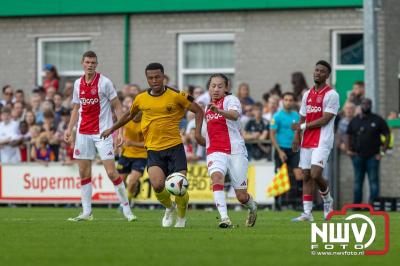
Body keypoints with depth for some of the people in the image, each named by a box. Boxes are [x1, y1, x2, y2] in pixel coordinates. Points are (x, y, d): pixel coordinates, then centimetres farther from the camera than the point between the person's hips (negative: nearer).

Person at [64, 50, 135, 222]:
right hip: (83, 133, 5)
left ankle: (126, 208, -1)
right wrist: (69, 129, 8)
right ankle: (86, 212, 9)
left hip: (103, 132, -5)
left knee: (111, 172, -10)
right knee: (84, 173, 4)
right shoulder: (78, 84, 8)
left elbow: (117, 107, -5)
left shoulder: (104, 82, -7)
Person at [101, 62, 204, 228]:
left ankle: (182, 217, 23)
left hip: (175, 147, -2)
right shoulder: (141, 99, 5)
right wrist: (112, 129, 30)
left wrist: (198, 131, -9)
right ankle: (169, 208, 12)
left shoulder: (176, 96, -4)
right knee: (157, 185, -21)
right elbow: (130, 115, 26)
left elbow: (198, 111, 4)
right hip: (153, 149, 2)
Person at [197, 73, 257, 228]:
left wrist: (218, 110, -44)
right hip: (215, 152, 4)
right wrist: (201, 139, 15)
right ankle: (224, 218, -37)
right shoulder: (208, 107, 19)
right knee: (216, 176, -30)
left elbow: (234, 115, -27)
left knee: (241, 196, -1)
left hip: (235, 151, -4)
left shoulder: (230, 100, -1)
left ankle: (252, 208, 36)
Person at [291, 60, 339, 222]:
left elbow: (325, 120, -13)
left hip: (322, 142, -7)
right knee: (306, 176, 3)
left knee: (315, 174, -17)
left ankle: (327, 199, 10)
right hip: (307, 142, 7)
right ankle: (307, 213, 4)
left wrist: (303, 126, -10)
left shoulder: (331, 95, -7)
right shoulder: (307, 95, 16)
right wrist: (297, 136, 8)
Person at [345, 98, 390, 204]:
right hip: (358, 156, 3)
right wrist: (348, 149, 4)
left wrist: (383, 152, -4)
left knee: (373, 181, -5)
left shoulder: (378, 120, 3)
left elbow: (387, 135, 3)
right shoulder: (354, 121, 11)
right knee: (358, 181, 7)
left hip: (373, 156, -3)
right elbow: (349, 136, 17)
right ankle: (356, 204, 11)